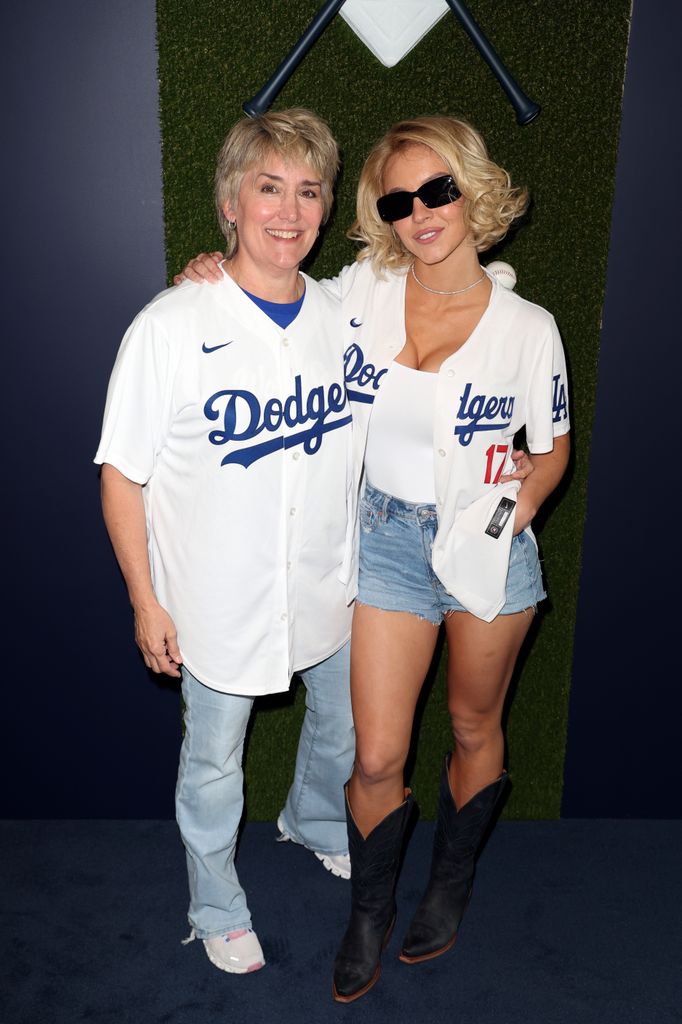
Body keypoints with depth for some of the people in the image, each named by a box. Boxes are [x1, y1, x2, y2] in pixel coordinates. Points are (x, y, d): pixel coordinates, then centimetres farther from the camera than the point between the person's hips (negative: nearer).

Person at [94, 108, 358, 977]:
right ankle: (216, 905, 46)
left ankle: (315, 822, 60)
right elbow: (123, 475, -14)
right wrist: (145, 601, -12)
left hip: (328, 587, 5)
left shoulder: (342, 316, -3)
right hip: (219, 600, -4)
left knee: (344, 725, 26)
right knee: (214, 763, 17)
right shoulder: (171, 326, -19)